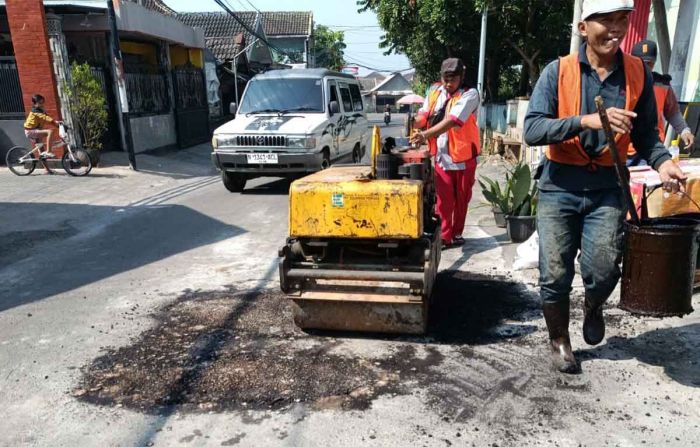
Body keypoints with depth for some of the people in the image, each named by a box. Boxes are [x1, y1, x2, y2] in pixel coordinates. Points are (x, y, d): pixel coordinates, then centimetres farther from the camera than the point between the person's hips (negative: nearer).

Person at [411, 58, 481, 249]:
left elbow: (452, 121, -25)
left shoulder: (470, 95, -13)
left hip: (464, 156, -2)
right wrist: (417, 125, -20)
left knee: (462, 199, 11)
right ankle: (444, 237, 7)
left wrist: (426, 134, -35)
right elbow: (423, 115, 4)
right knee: (444, 200, 0)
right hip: (441, 156, 2)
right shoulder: (434, 91, 4)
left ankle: (457, 233, 27)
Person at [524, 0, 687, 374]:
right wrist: (587, 120, -28)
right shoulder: (558, 72, -7)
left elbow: (645, 133, 9)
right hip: (560, 185, -1)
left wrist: (662, 162, -10)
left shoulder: (638, 74, 2)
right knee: (555, 274, 2)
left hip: (607, 187, 2)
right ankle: (559, 340, 28)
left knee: (604, 270, -10)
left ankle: (593, 307, 28)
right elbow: (532, 130, -16)